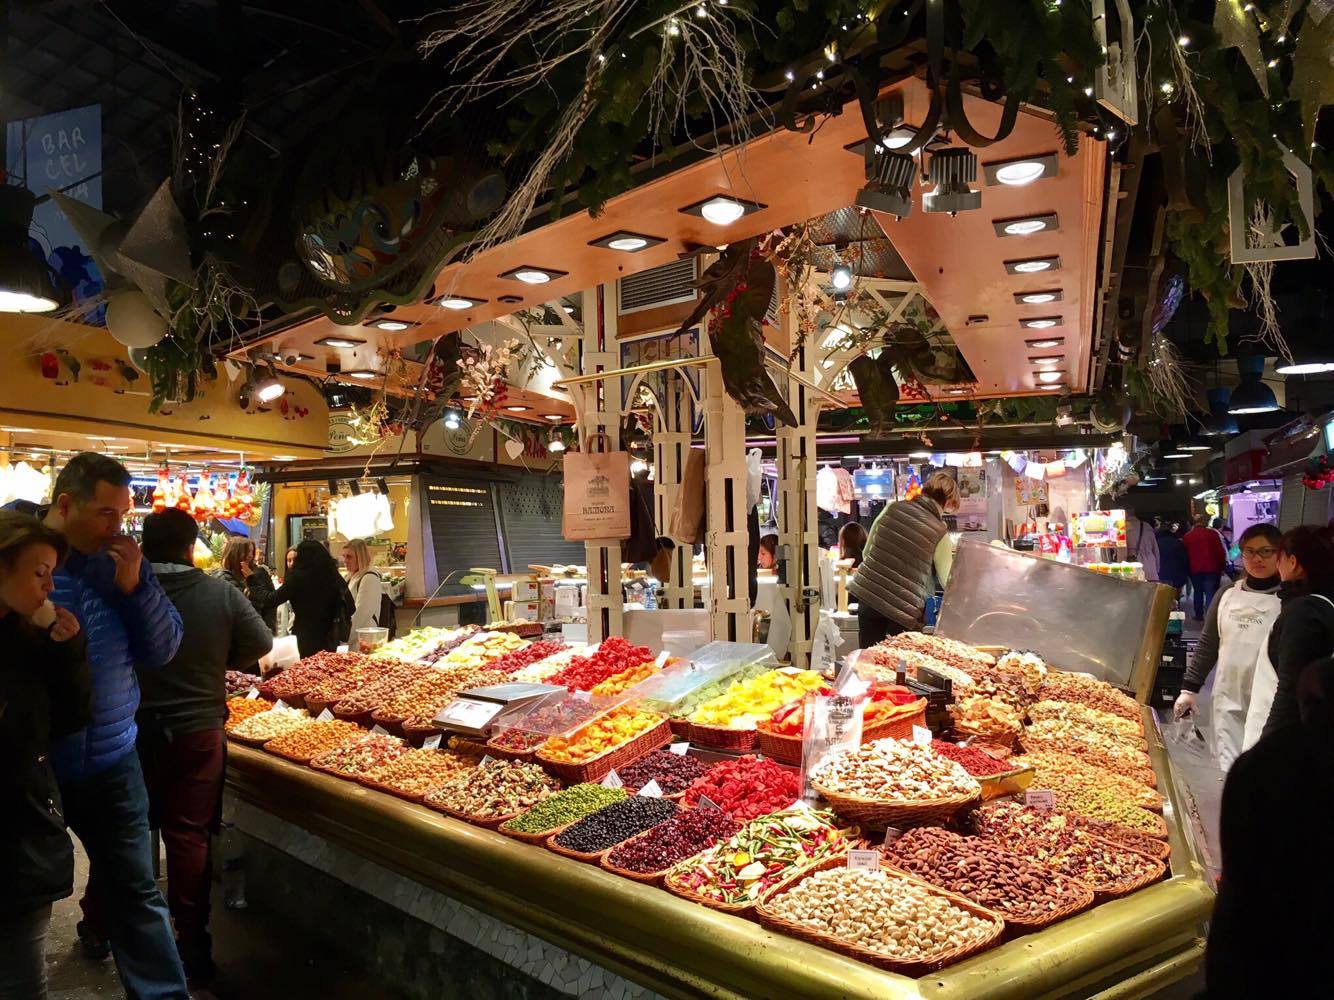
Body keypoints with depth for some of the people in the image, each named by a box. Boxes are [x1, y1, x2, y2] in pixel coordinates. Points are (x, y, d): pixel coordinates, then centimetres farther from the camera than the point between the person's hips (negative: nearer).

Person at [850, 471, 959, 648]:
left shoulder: (892, 508, 3)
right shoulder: (940, 532, -6)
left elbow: (866, 552, 11)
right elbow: (947, 580, 4)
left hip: (866, 594, 4)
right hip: (903, 608, -4)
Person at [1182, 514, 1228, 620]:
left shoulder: (1187, 536, 3)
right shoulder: (1213, 533, -6)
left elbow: (1185, 554, 9)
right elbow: (1221, 552, -6)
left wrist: (1189, 568, 18)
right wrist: (1222, 566, 3)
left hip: (1194, 569, 3)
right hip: (1211, 568, -3)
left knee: (1198, 592, 15)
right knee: (1211, 593, -2)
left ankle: (1199, 615, 19)